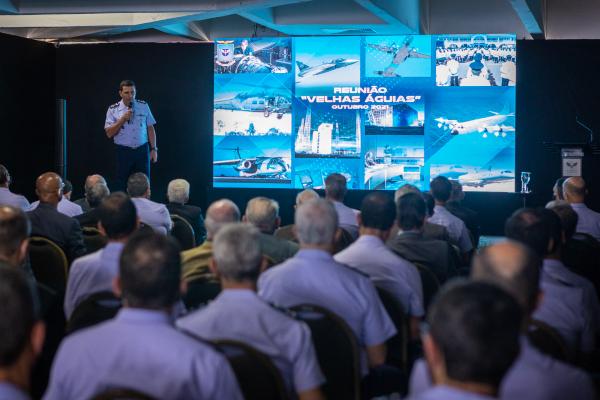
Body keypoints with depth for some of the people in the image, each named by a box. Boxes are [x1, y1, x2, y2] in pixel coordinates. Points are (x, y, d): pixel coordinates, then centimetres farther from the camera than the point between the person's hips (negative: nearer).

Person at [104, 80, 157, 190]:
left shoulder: (143, 106, 3)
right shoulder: (113, 110, -3)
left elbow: (150, 128, 6)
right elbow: (109, 133, -8)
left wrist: (153, 149, 2)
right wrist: (123, 119, -18)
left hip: (142, 150, 1)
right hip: (124, 152, -1)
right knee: (123, 185, 5)